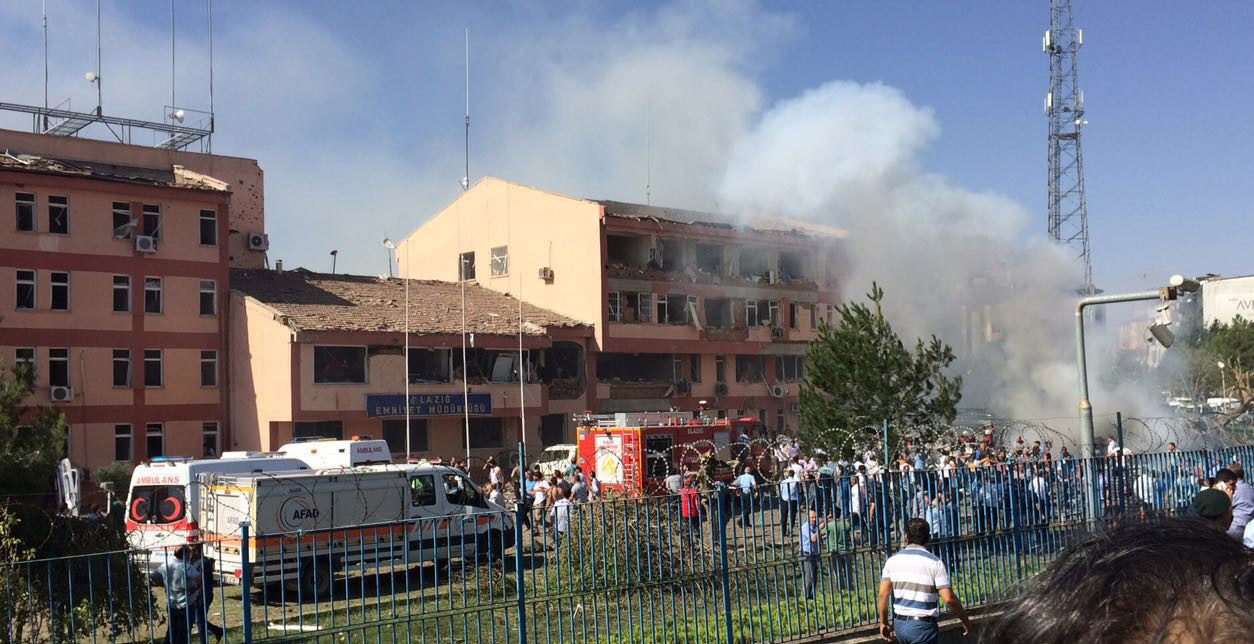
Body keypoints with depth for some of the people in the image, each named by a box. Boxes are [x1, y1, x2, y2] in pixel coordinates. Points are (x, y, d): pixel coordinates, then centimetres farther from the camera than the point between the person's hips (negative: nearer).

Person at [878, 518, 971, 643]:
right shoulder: (935, 563, -8)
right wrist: (965, 619, 2)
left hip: (899, 624, 4)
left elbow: (883, 594, -1)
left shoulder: (892, 561, 3)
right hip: (923, 626, -4)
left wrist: (883, 622, 11)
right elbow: (949, 598, -13)